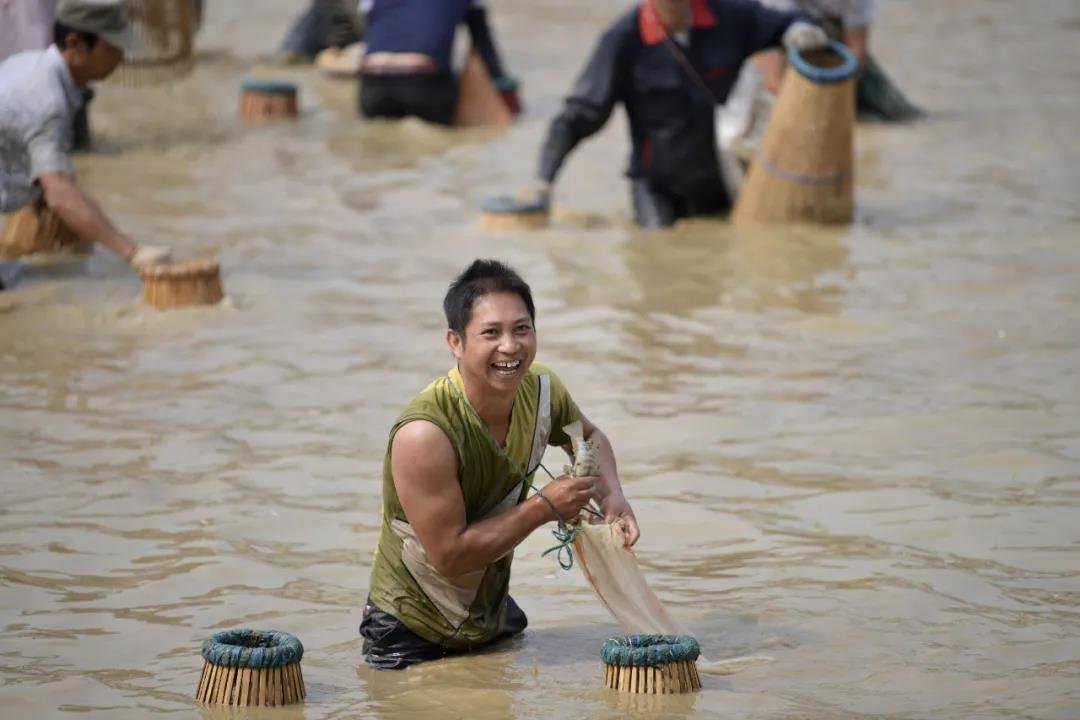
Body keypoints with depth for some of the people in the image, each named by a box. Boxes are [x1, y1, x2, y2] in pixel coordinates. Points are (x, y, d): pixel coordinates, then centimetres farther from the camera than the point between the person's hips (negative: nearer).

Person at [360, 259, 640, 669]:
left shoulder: (541, 391, -10)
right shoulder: (424, 434, -32)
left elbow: (587, 436, 15)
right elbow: (450, 555, -30)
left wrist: (611, 495, -5)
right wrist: (544, 507, -25)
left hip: (494, 616, 7)